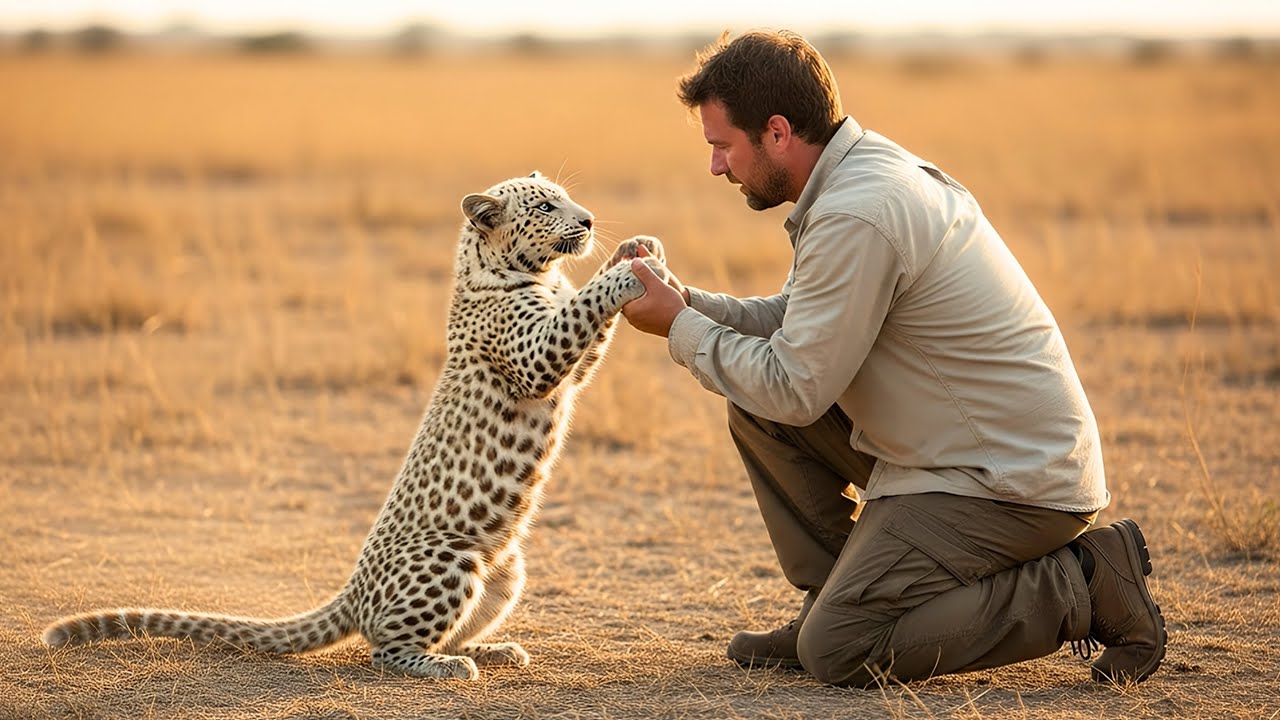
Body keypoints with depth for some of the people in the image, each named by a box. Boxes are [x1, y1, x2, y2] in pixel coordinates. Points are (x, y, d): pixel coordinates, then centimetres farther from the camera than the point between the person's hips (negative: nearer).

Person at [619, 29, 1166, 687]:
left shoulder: (856, 215, -24)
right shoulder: (866, 169, 7)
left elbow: (793, 388, -20)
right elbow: (794, 322, 16)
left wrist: (681, 329, -7)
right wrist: (690, 302, 3)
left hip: (1012, 482, -10)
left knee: (837, 651, -14)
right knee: (756, 407, 8)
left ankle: (1085, 585, -5)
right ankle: (836, 603, 16)